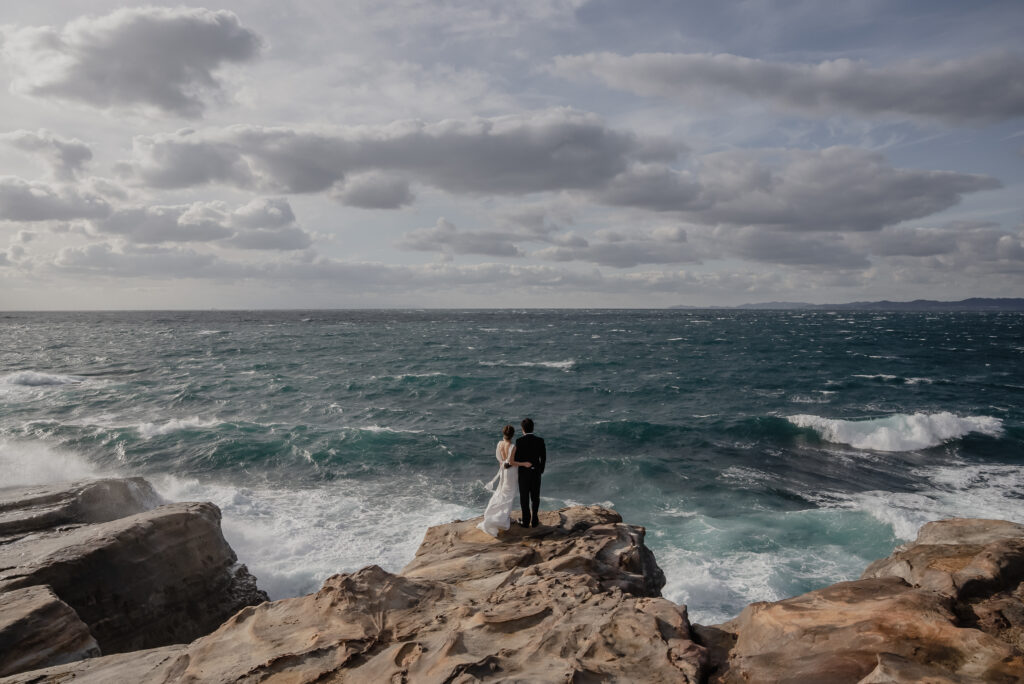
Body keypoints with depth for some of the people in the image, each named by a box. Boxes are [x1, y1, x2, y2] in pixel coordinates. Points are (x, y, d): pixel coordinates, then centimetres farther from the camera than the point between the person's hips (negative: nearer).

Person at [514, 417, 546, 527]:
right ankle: (534, 521, 18)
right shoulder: (540, 441, -9)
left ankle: (526, 521, 15)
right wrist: (541, 470, 12)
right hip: (536, 473, 2)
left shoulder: (519, 441, -16)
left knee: (524, 498, 10)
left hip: (523, 472, -2)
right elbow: (543, 458, -3)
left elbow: (516, 458, -13)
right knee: (535, 497, 15)